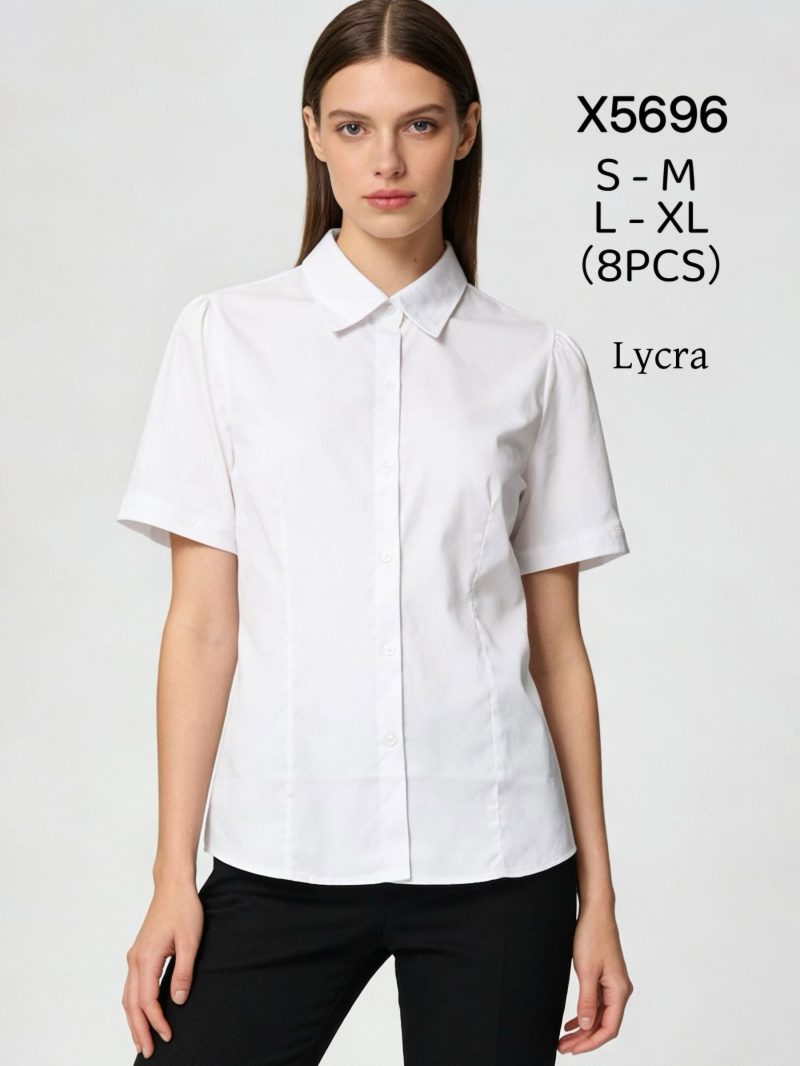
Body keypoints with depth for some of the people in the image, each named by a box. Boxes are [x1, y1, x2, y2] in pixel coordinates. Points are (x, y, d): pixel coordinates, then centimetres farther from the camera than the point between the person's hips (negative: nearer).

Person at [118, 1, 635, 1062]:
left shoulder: (535, 362, 4)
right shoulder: (227, 335, 2)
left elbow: (557, 644, 6)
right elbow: (202, 624, 1)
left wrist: (597, 894, 5)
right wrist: (174, 876, -1)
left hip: (494, 859, 1)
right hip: (284, 854, 0)